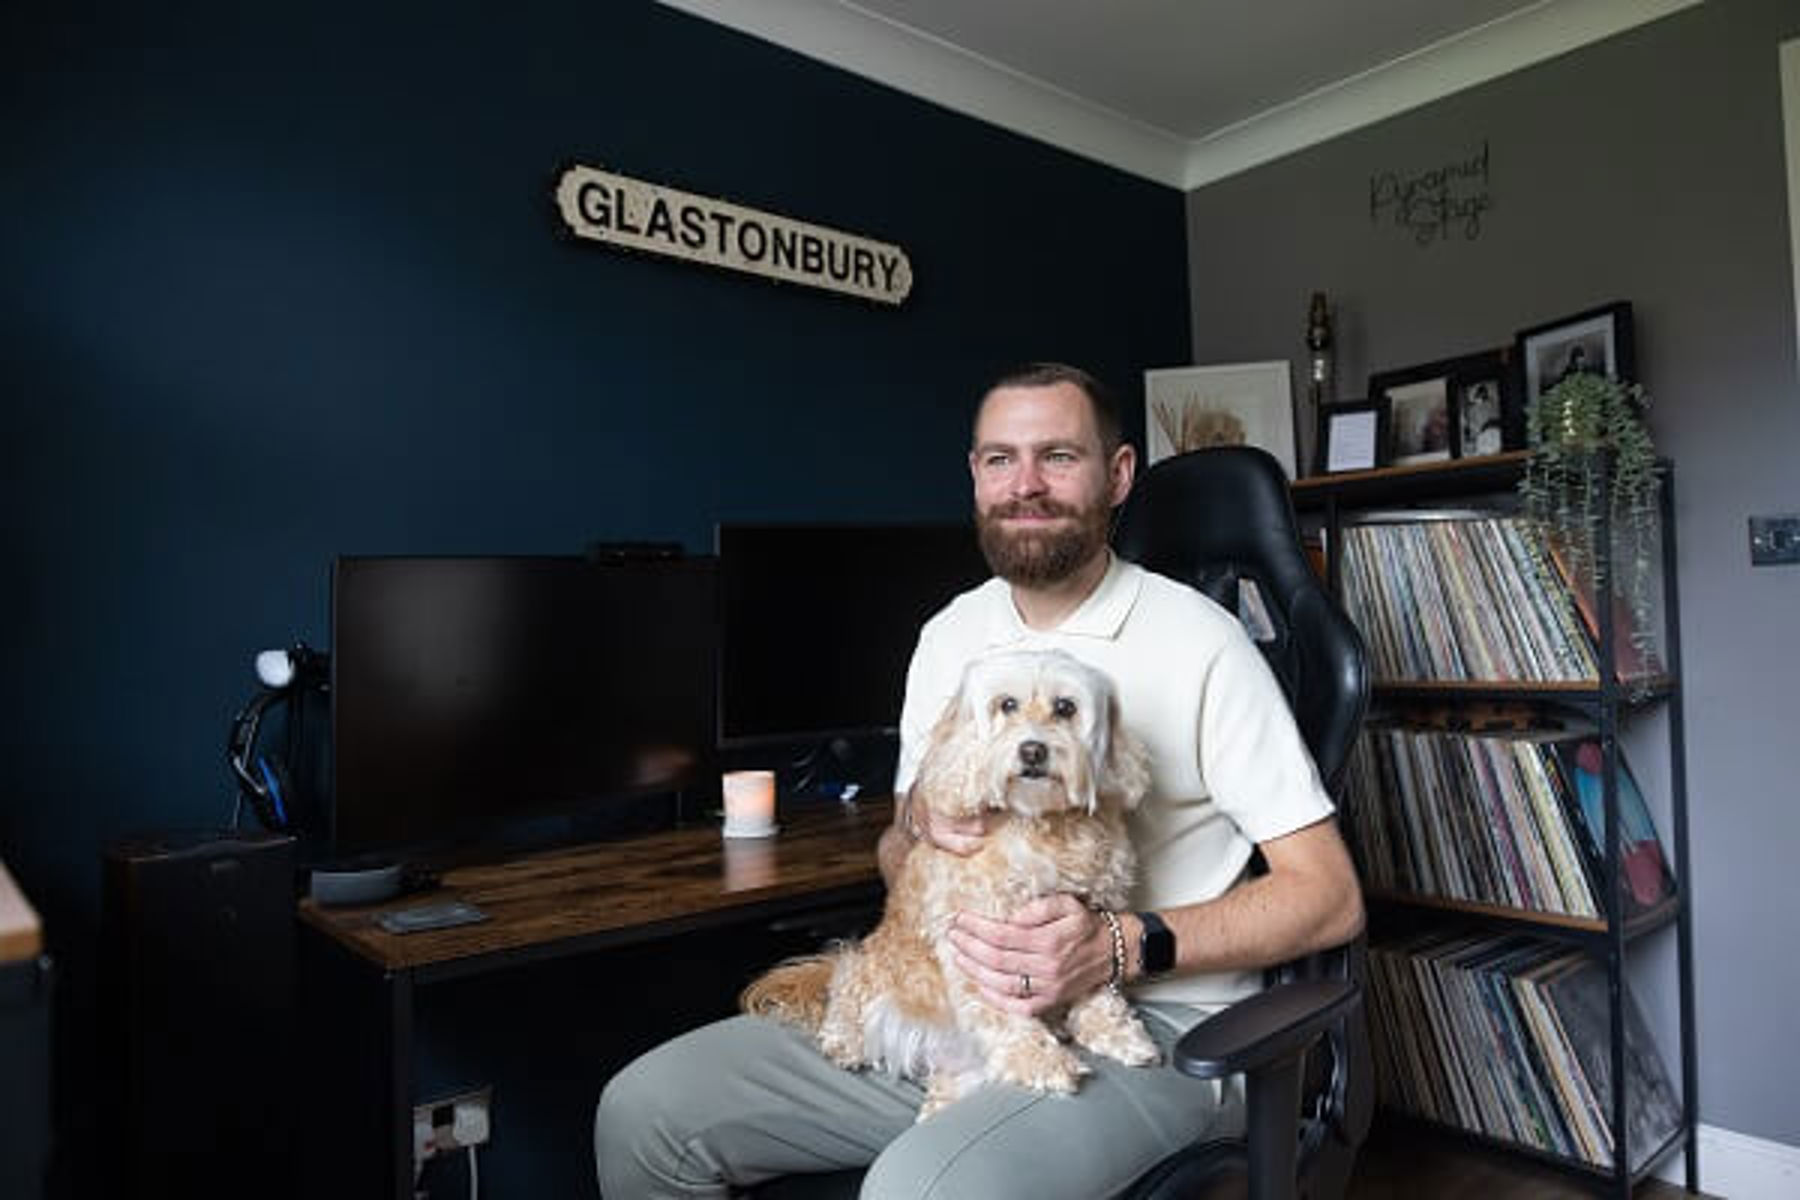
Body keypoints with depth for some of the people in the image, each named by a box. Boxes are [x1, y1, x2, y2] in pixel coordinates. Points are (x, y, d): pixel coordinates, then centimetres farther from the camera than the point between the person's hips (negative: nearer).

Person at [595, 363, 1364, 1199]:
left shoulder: (1197, 640, -9)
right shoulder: (950, 636, 9)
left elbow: (1329, 897, -8)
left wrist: (1122, 947, -21)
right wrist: (919, 827, -9)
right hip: (957, 998, 6)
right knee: (643, 1111, -5)